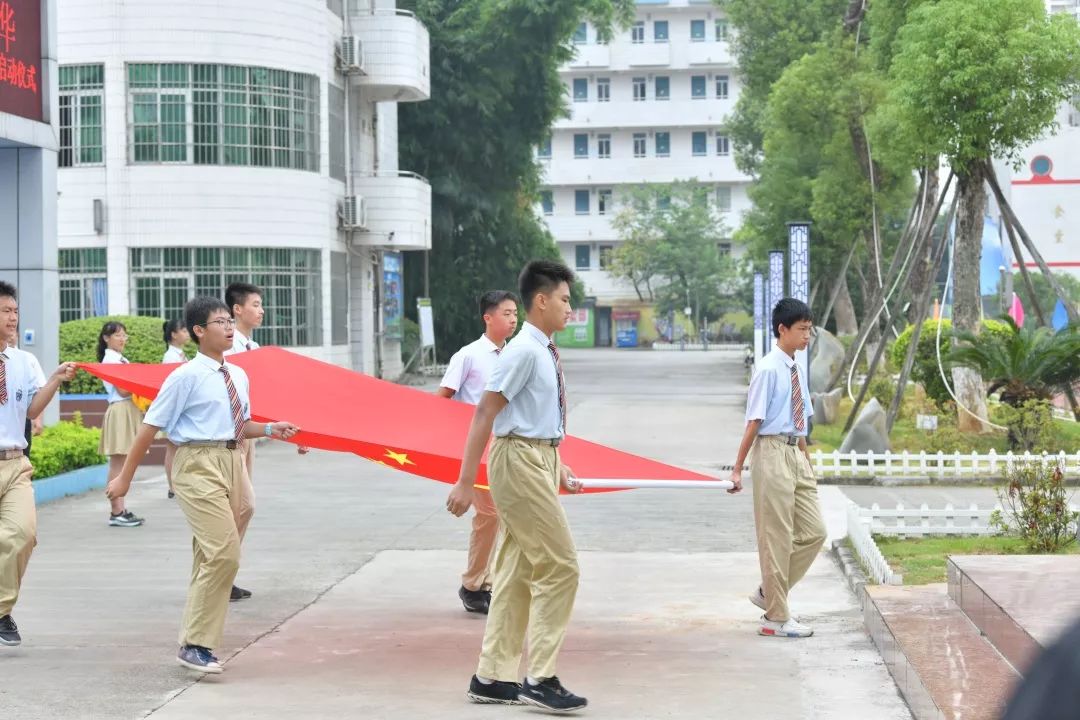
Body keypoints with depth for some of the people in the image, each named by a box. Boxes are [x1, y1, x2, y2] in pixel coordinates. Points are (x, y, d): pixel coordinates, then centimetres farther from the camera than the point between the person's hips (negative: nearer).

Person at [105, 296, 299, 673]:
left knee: (212, 557, 13)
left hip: (232, 463, 8)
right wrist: (125, 477, -6)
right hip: (198, 464, -8)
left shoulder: (238, 375, 12)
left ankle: (195, 640, 23)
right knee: (223, 554, -16)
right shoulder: (187, 376, -10)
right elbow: (151, 426, -8)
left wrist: (269, 429, 5)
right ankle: (194, 645, -9)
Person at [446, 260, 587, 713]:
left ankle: (493, 678, 16)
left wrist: (557, 469, 21)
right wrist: (466, 481, -19)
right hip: (521, 462, -9)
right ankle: (540, 680, -5)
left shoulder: (545, 352, 12)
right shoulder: (524, 351, -16)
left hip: (538, 462, 9)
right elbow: (485, 413, -18)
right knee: (558, 567, -8)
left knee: (518, 572, 11)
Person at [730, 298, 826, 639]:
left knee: (813, 532, 9)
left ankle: (769, 594, 22)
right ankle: (776, 618, 8)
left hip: (796, 454, 8)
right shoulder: (769, 369, -14)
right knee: (777, 538, 0)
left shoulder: (796, 370, 10)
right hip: (773, 454, -8)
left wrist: (805, 456, 19)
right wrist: (737, 469, -14)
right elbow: (754, 422, -14)